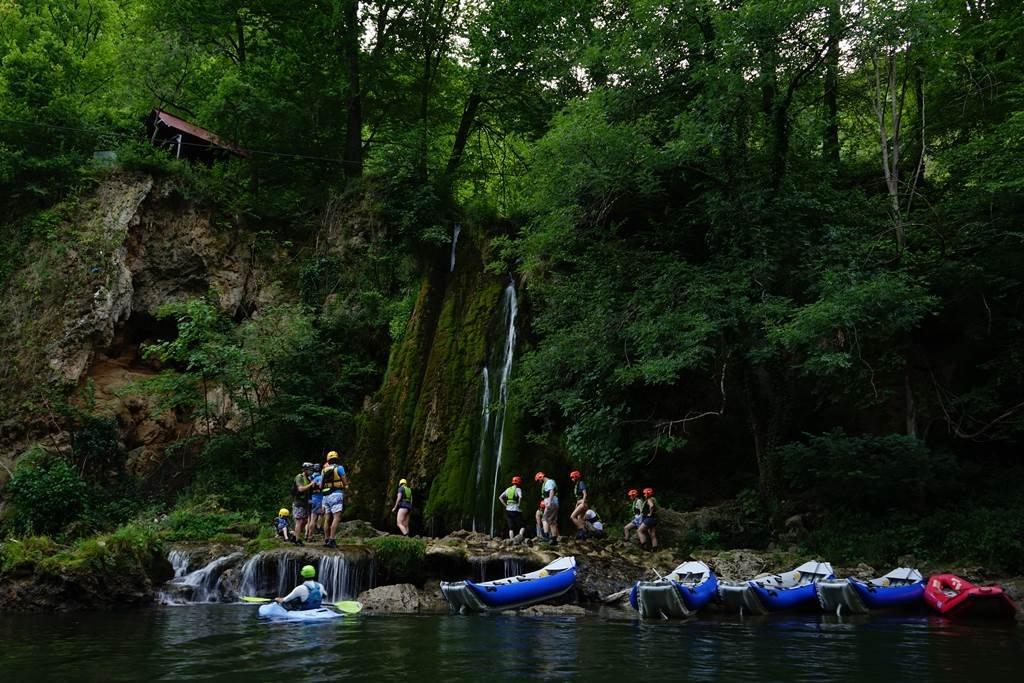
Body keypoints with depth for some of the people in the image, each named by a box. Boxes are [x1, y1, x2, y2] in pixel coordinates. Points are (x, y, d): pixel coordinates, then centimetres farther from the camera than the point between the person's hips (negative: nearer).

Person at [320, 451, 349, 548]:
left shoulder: (324, 470, 13)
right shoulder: (339, 468, -2)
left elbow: (320, 486, 16)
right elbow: (345, 483, -2)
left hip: (326, 495, 6)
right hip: (336, 494, -6)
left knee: (328, 518, 9)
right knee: (336, 518, -11)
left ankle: (326, 540, 10)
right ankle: (332, 540, -20)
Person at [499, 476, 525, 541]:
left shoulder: (508, 489, 14)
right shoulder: (518, 489, -4)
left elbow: (500, 497, 14)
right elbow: (520, 497, -23)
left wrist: (506, 505, 11)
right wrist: (519, 504, -9)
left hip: (508, 510, 5)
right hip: (516, 511, -5)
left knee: (511, 527, 10)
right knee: (523, 526, 0)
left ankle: (511, 539, -2)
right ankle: (520, 535, -27)